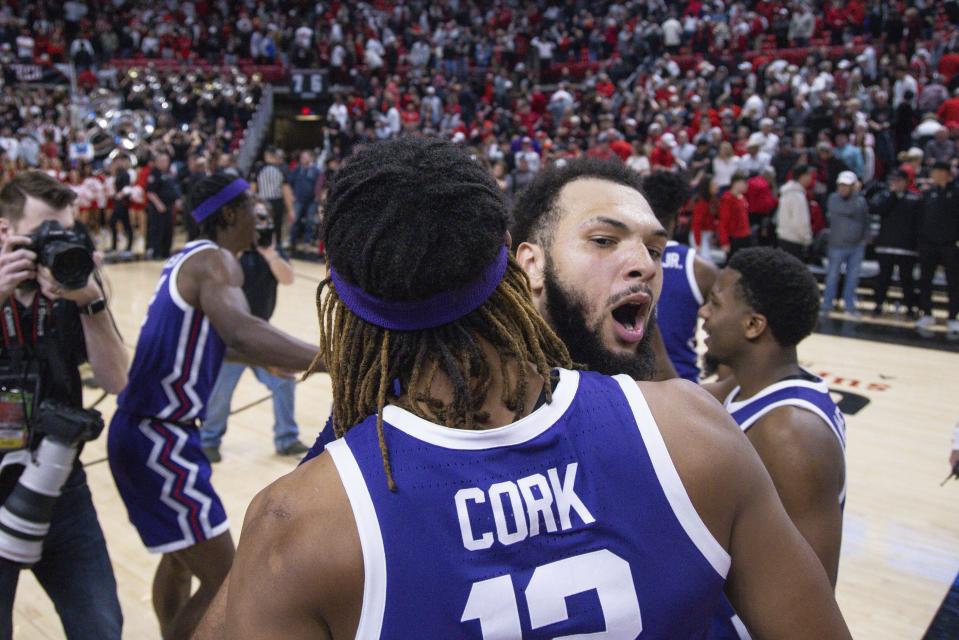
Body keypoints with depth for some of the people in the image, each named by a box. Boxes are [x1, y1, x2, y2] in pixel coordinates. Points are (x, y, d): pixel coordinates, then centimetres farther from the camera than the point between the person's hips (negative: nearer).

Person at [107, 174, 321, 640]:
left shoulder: (190, 258, 12)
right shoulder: (215, 260, -17)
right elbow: (239, 330, -40)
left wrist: (269, 360, 36)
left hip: (147, 432, 10)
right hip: (158, 440, -10)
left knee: (179, 559, 27)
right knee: (224, 582, -5)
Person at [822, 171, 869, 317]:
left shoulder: (861, 201, 4)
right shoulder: (833, 199, -5)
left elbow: (866, 221, 13)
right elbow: (849, 210, -21)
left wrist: (865, 237, 2)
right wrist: (855, 193, -15)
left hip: (857, 246, 3)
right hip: (838, 246, -3)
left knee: (853, 276, 8)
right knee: (833, 275, 4)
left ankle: (850, 305, 19)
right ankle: (826, 305, 13)